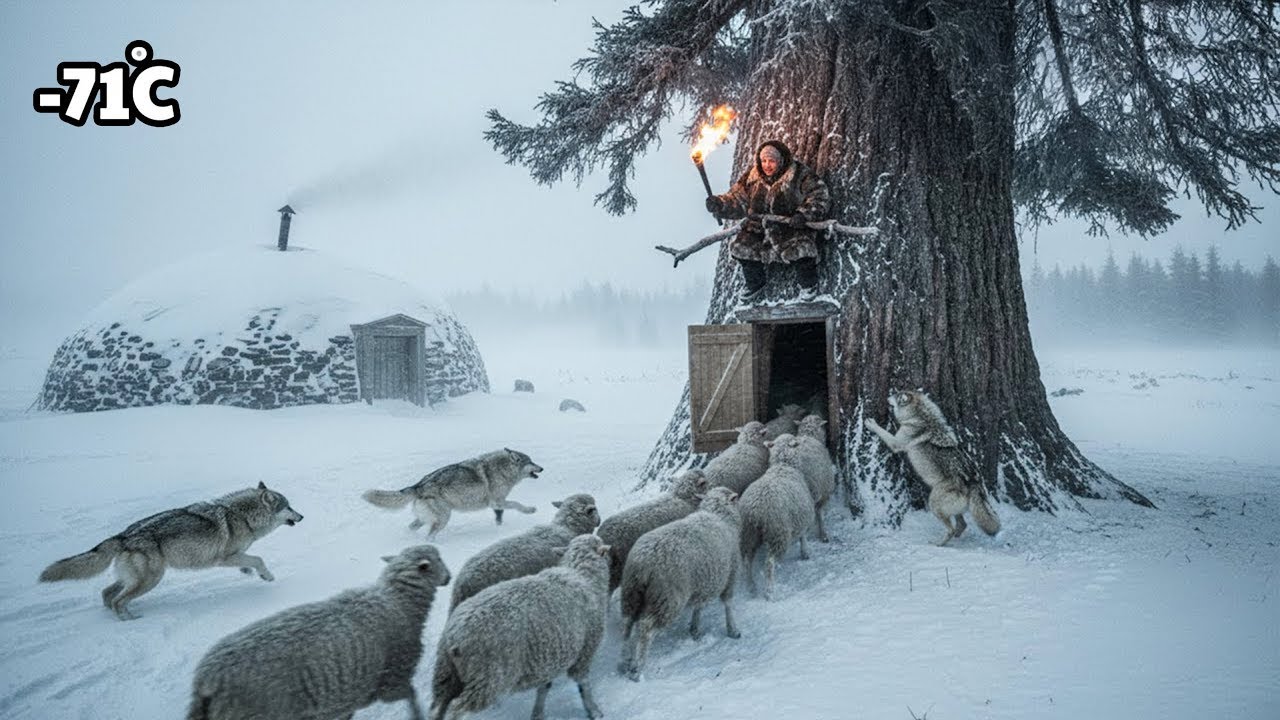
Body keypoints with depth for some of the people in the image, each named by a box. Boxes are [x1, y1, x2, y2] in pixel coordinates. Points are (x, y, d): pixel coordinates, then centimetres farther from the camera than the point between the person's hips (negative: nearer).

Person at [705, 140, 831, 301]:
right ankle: (755, 285, 11)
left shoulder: (798, 174, -4)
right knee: (741, 248, -15)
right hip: (760, 227, 4)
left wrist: (804, 214, -23)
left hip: (791, 226, -4)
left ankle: (809, 284, 0)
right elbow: (737, 199, 7)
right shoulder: (753, 177, 8)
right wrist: (719, 204, -15)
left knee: (799, 249, -32)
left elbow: (820, 195, -7)